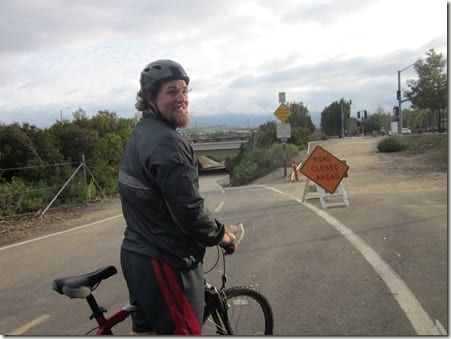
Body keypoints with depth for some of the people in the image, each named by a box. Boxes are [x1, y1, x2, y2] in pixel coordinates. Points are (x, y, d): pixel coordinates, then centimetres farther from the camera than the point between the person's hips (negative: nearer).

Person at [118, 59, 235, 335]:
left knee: (144, 328, 23)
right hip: (165, 262, -10)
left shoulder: (140, 135, 10)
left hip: (136, 254, 10)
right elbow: (189, 210, -25)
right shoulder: (168, 142, -22)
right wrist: (220, 234, -7)